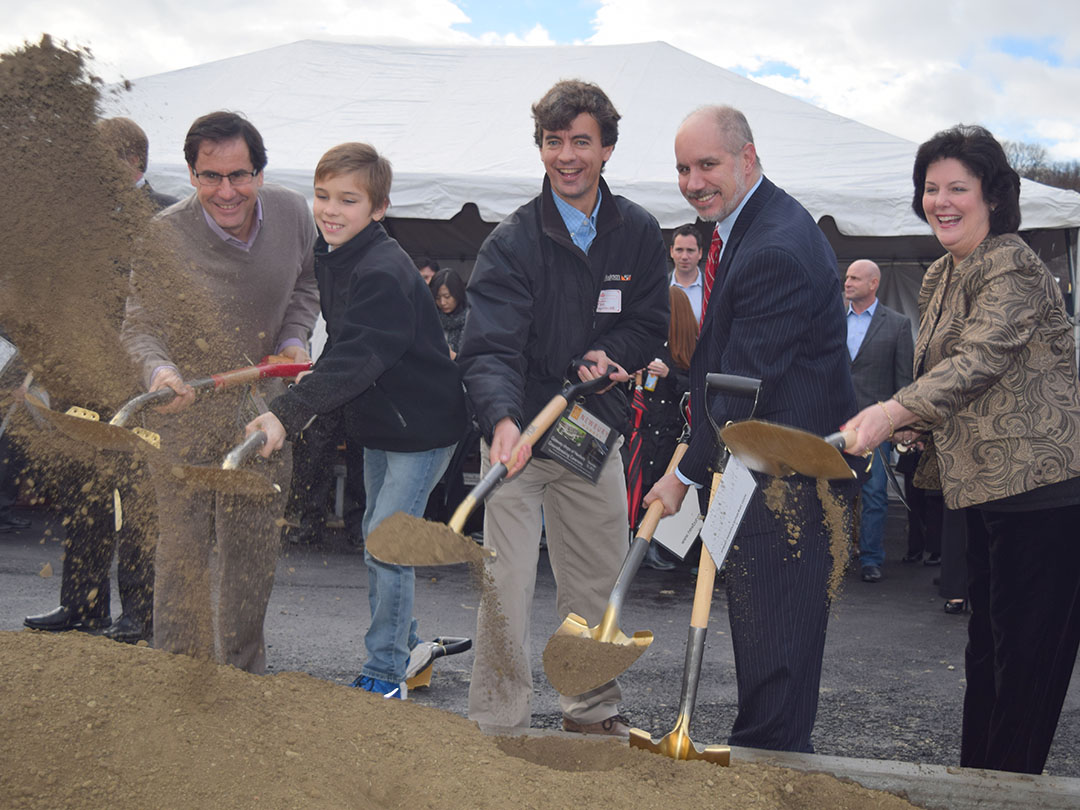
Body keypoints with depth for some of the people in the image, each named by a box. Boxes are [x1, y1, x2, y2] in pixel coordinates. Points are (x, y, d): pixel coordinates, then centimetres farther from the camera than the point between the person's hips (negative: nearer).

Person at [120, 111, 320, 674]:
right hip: (185, 412, -3)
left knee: (254, 549, 12)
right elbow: (140, 326, -13)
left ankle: (243, 674, 27)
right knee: (184, 548, 0)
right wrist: (159, 371, -34)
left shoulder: (292, 215, -8)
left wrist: (294, 338, -5)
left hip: (262, 406, 4)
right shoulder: (164, 236, -19)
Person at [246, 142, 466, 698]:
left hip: (422, 425, -10)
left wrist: (288, 413, -43)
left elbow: (355, 359, -36)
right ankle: (405, 644, 34)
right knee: (376, 537, 18)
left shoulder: (385, 272, -26)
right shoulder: (328, 257, 3)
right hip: (378, 422, 10)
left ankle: (385, 673, 3)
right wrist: (323, 409, 10)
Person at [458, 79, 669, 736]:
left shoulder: (639, 233, 2)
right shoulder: (512, 243, -12)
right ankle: (499, 723, 6)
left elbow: (651, 324, 11)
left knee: (598, 578, 12)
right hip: (518, 430, -4)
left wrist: (610, 354, -11)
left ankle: (593, 711, 29)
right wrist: (503, 421, -41)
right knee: (507, 583, -8)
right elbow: (490, 349, -23)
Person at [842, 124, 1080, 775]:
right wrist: (897, 427, 8)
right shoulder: (941, 278, 14)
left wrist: (893, 412, -40)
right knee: (987, 646, 16)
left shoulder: (1012, 268, -15)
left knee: (1027, 653, -4)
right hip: (987, 487, 10)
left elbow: (979, 360, -30)